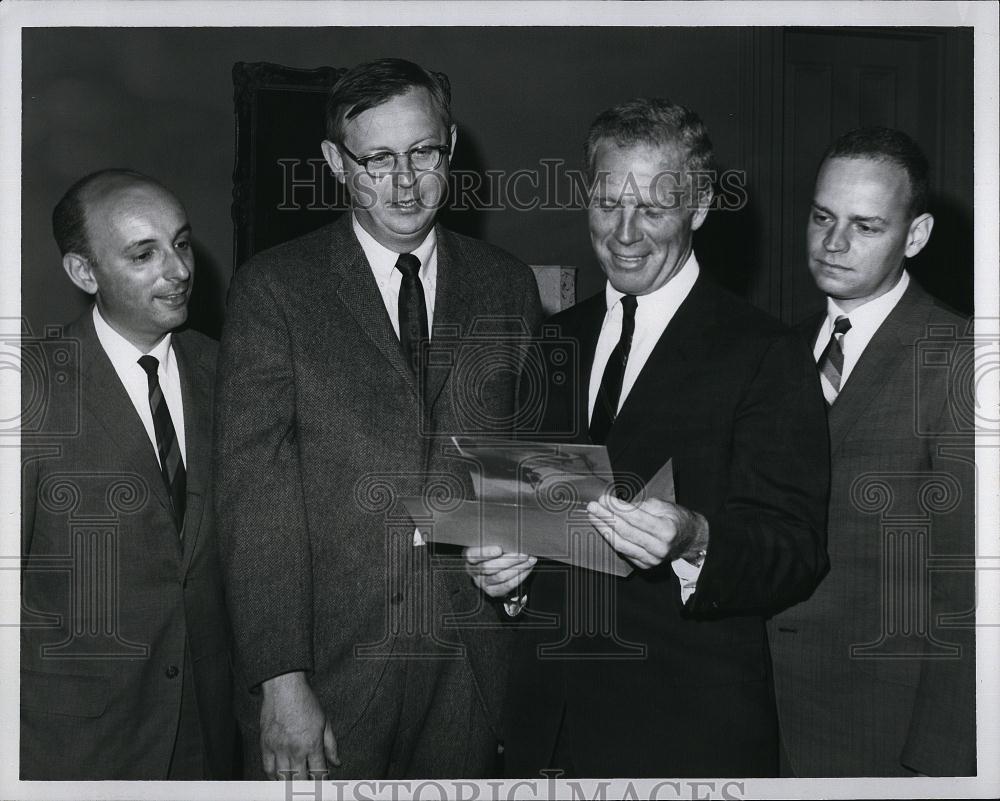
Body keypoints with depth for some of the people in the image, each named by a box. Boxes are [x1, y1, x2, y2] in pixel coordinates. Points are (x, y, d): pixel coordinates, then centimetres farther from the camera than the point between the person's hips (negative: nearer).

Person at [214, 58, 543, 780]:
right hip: (329, 654, -2)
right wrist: (281, 681, -15)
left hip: (473, 658, 3)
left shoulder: (507, 285, 8)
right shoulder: (273, 289, -3)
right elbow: (255, 496, -9)